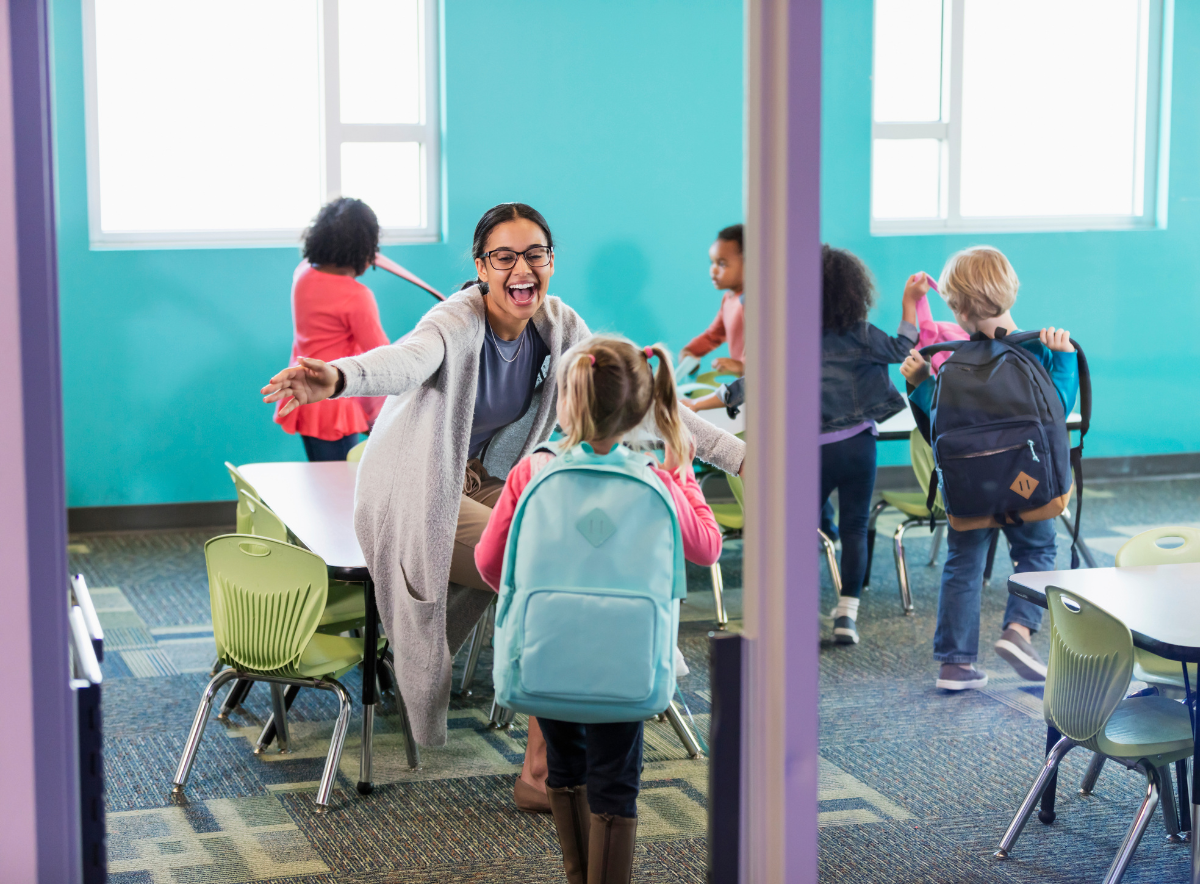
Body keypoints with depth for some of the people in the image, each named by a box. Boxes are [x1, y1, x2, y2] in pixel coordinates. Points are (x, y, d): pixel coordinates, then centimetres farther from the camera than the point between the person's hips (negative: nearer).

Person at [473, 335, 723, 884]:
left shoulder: (531, 472, -11)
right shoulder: (654, 483, -14)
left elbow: (489, 560, -5)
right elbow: (707, 548, 1)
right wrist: (682, 479, 12)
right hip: (619, 657, -2)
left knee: (566, 769, 21)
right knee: (613, 785, 8)